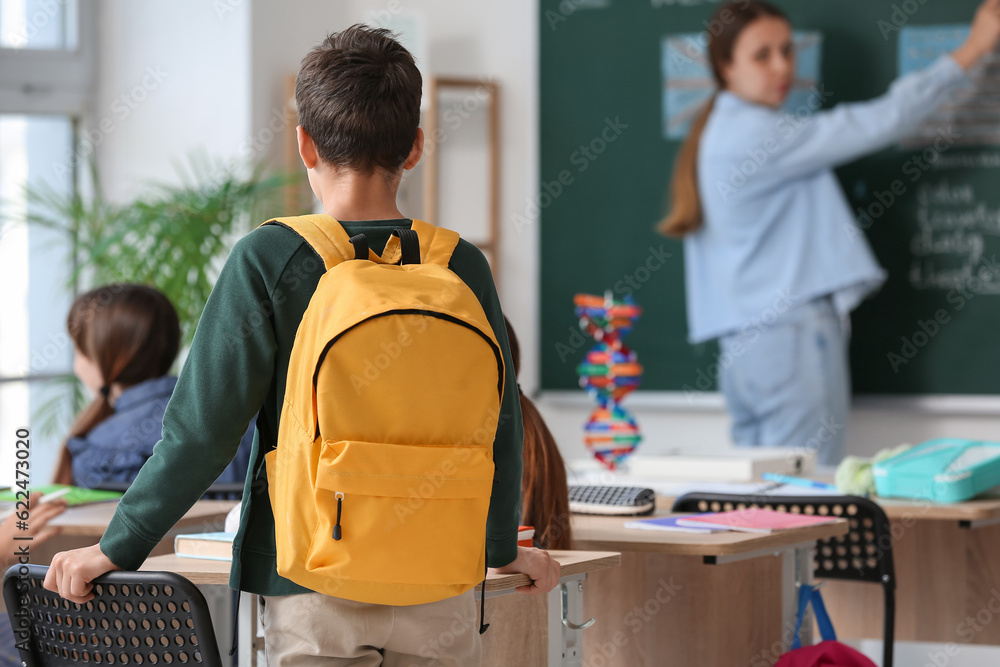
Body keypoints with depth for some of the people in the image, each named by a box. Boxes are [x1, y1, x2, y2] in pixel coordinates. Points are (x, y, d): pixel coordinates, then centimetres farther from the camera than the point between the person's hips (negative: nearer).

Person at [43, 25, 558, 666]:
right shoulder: (462, 266, 1)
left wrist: (118, 547, 0)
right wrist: (503, 548, 25)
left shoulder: (268, 259, -7)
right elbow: (500, 423, 9)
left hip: (314, 590, -2)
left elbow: (205, 426, -9)